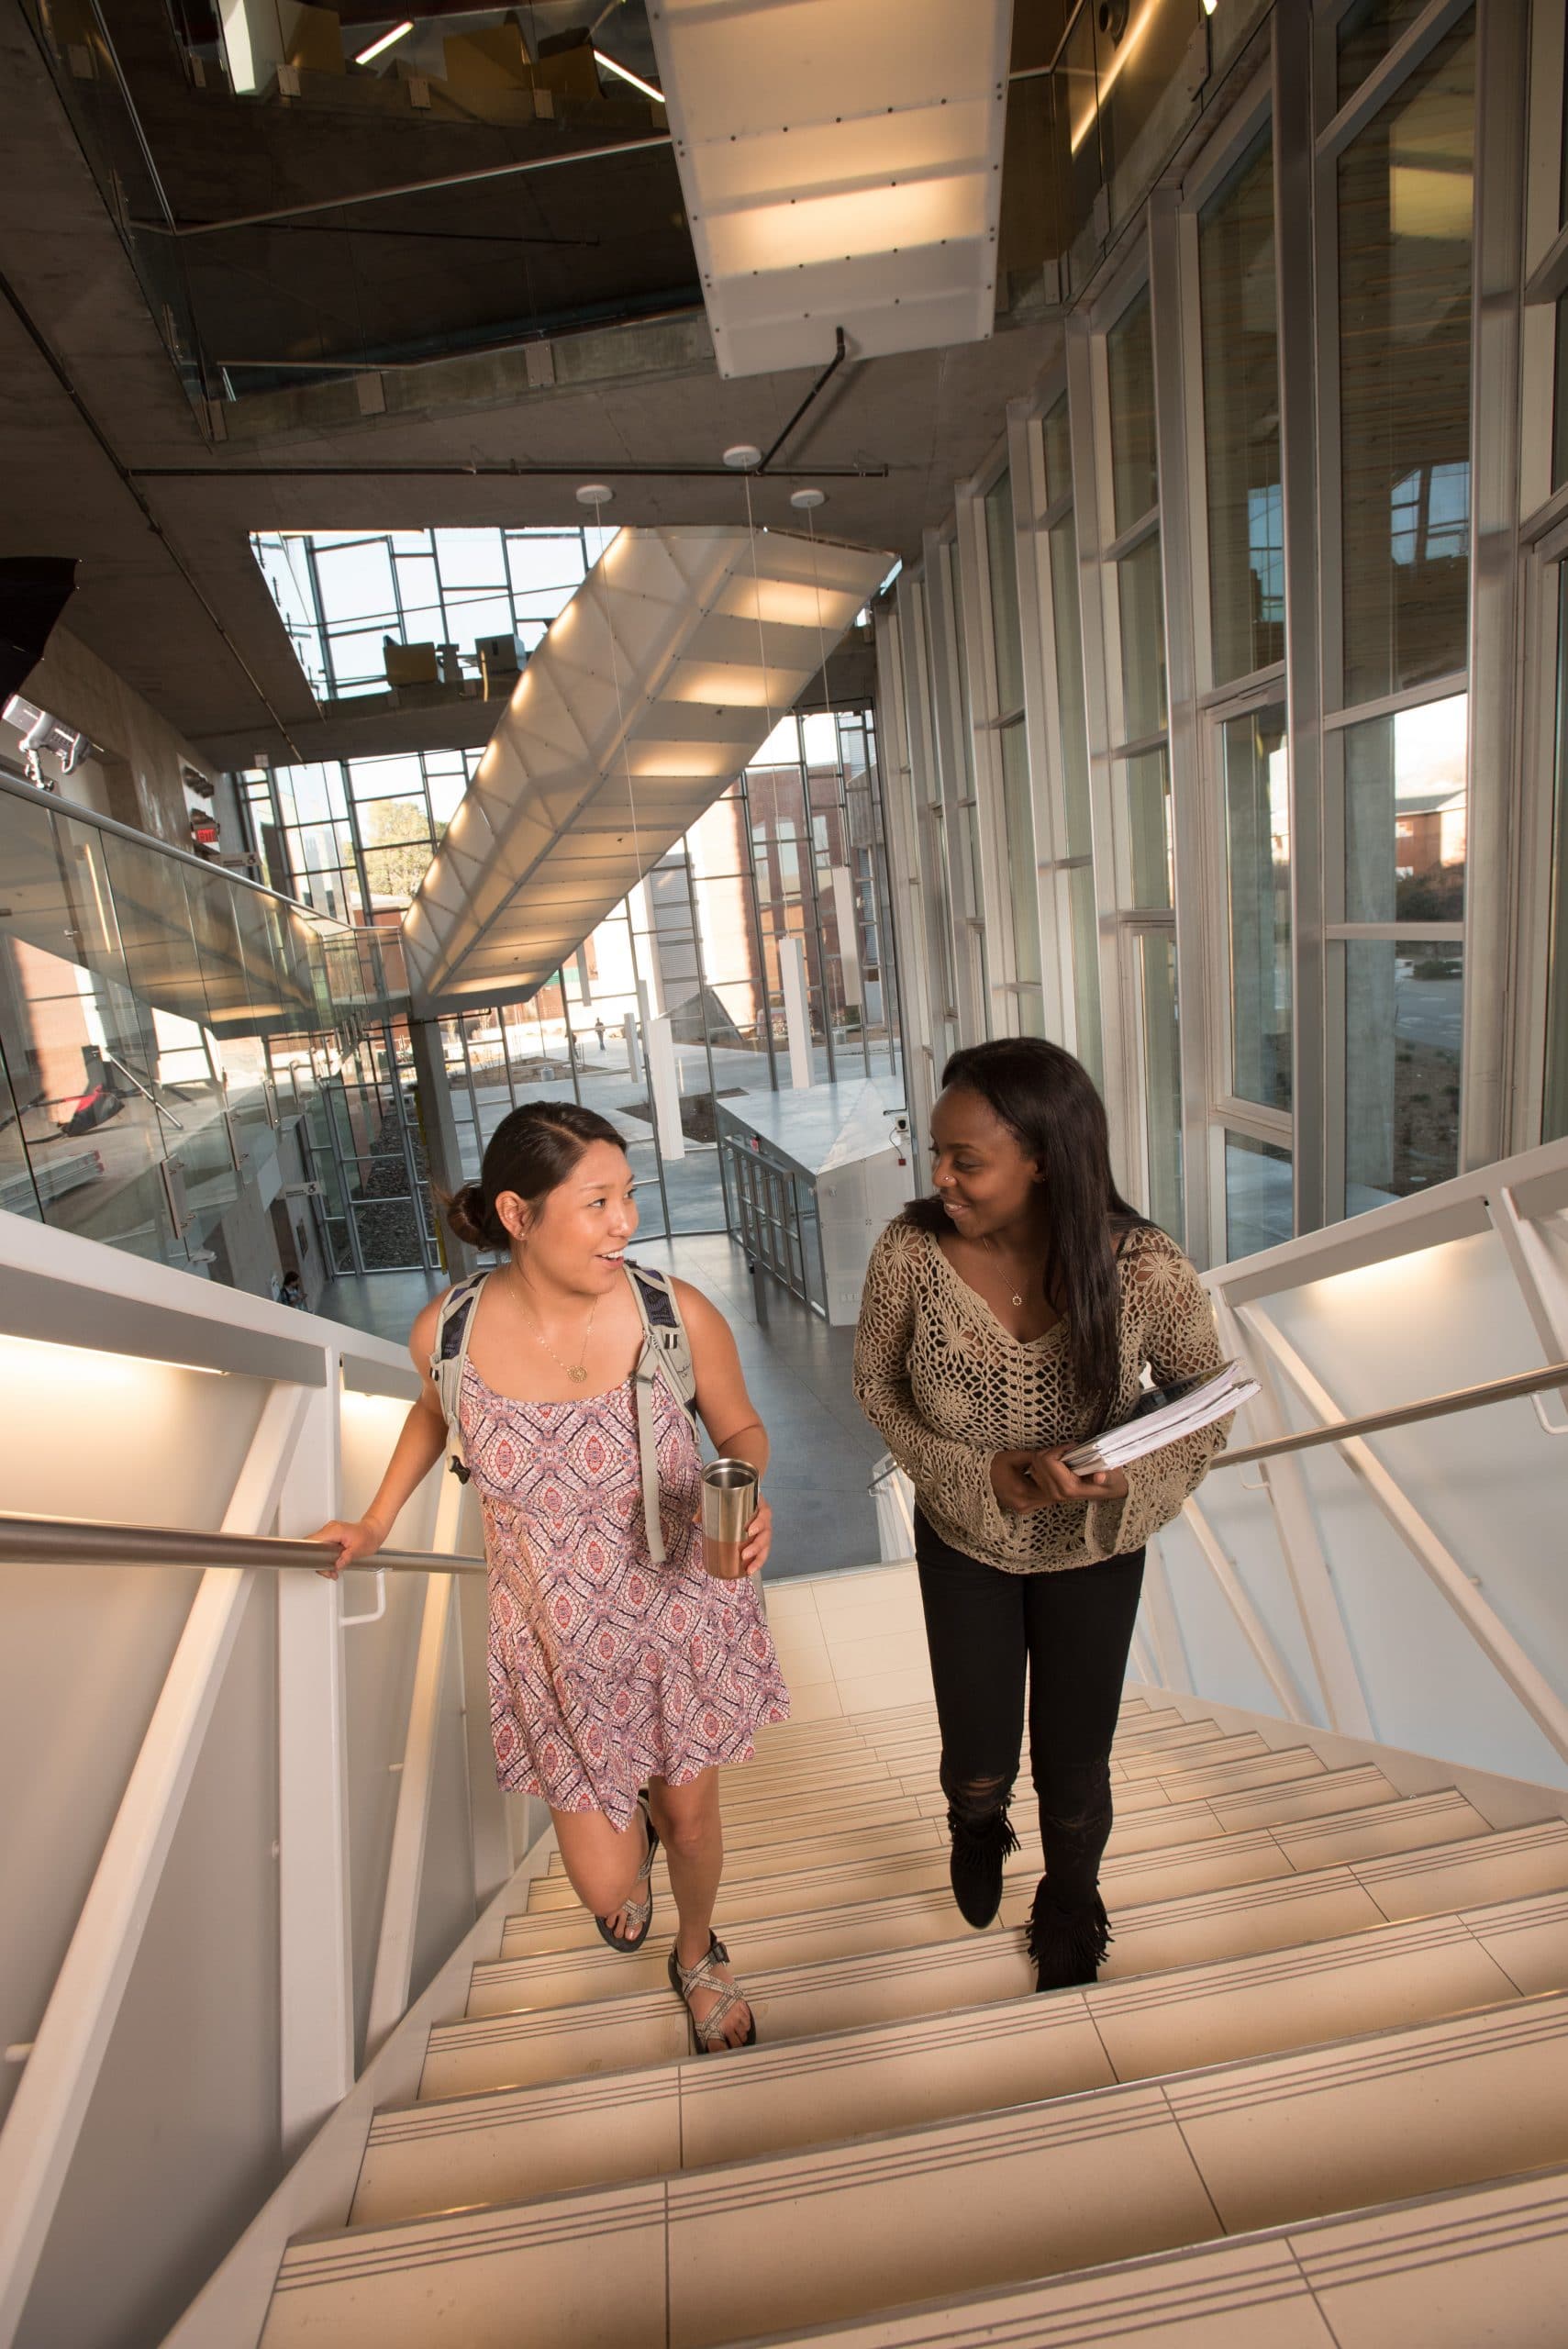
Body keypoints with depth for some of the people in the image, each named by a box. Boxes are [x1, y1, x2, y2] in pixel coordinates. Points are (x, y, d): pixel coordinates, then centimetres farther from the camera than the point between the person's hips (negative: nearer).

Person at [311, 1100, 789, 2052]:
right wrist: (377, 1524, 11)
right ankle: (628, 1840, 52)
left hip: (687, 1619, 0)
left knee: (691, 1814, 22)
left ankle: (699, 1957, 59)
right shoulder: (448, 1332, -19)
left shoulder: (679, 1315, -23)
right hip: (559, 1644, 1)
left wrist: (749, 1499, -25)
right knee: (605, 1884, 10)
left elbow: (742, 1427, -5)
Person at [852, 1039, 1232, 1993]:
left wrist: (1127, 1478, -30)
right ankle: (978, 1825, 57)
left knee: (1075, 1771, 18)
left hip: (1093, 1550, 0)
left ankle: (1070, 1912, 55)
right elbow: (878, 1384, -9)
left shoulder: (1145, 1269, -28)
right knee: (980, 1763, 16)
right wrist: (975, 1473, -23)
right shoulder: (911, 1251, -26)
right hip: (964, 1542, 1)